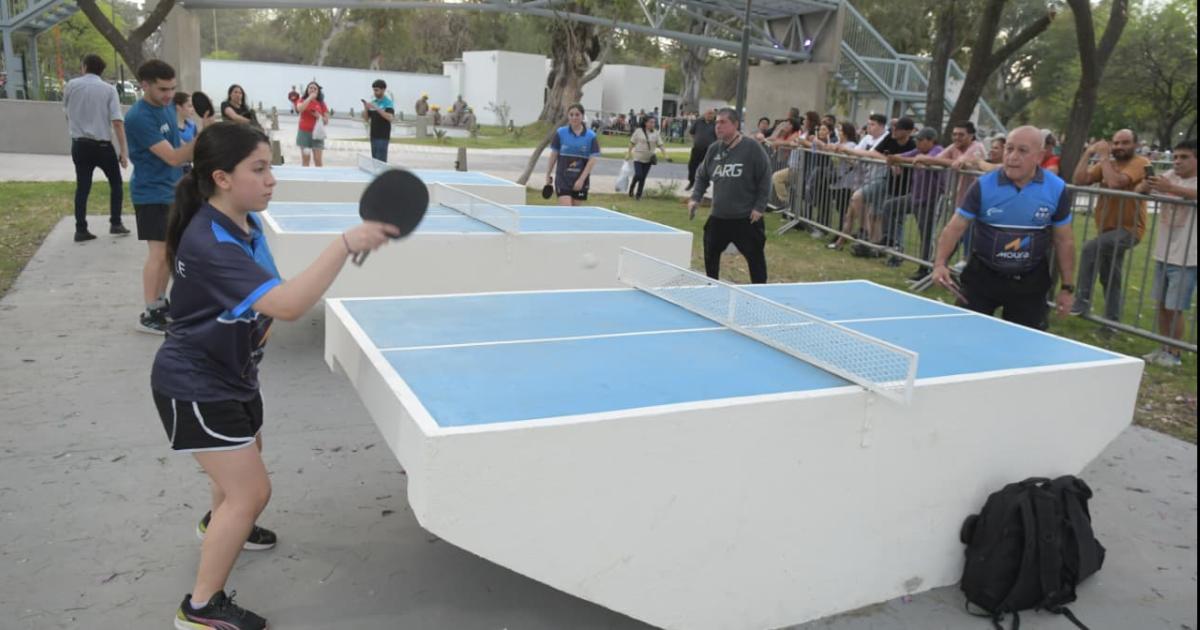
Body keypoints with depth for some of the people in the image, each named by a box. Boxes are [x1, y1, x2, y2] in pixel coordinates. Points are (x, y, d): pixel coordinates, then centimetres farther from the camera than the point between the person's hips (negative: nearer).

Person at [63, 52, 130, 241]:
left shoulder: (71, 86, 4)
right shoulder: (109, 89, -5)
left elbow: (67, 112, 19)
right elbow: (117, 121, -14)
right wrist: (123, 150, -13)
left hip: (79, 144, 3)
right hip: (102, 145, -3)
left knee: (82, 187, 7)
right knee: (116, 183, 14)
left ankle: (81, 230, 5)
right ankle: (115, 224, 10)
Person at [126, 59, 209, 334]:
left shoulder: (167, 105, 5)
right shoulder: (139, 117, -22)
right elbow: (172, 157, -26)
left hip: (172, 191, 9)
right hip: (151, 194, -9)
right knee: (158, 253, -9)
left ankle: (160, 302, 26)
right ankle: (149, 315, -2)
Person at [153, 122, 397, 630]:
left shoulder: (245, 222, -3)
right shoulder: (211, 244, -34)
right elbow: (288, 305, -46)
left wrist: (259, 321, 6)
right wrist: (346, 244, -49)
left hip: (230, 371, 10)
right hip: (195, 387, -10)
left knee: (247, 453, 30)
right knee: (252, 491, -7)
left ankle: (218, 525, 61)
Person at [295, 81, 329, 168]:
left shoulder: (321, 103, 8)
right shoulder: (303, 101, 6)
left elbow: (326, 121, 8)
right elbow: (300, 108, -19)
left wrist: (319, 117, -12)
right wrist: (310, 97, -14)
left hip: (317, 133, 0)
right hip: (304, 133, 0)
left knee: (318, 160, -6)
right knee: (305, 159, 0)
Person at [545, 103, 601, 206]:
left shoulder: (591, 136, -3)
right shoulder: (560, 133, -2)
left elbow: (592, 160, -6)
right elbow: (554, 155, 6)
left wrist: (581, 179, -13)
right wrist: (548, 174, 10)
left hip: (581, 180, 1)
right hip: (563, 178, -1)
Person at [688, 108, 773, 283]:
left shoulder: (752, 148, -11)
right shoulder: (714, 149, 6)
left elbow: (765, 179, -9)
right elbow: (702, 176, 17)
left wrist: (759, 207, -13)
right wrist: (695, 198, 4)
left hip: (746, 218, -5)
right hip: (718, 217, 6)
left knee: (755, 257, 0)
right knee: (710, 254, 15)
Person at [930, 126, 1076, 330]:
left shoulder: (1057, 189, -5)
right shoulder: (983, 186, -9)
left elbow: (1064, 240, 4)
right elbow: (955, 227, -7)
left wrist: (1066, 287, 5)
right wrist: (940, 263, -22)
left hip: (1030, 283, 1)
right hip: (982, 277, -1)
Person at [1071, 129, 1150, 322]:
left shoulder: (1141, 163, -12)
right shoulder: (1106, 164, 8)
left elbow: (1115, 183, -28)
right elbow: (1080, 180, -5)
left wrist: (1104, 157, -17)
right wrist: (1088, 153, -9)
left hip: (1129, 229, -8)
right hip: (1109, 229, 8)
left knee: (1090, 249, -29)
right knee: (1110, 280, 15)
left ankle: (1083, 300, -23)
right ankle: (1112, 322, 27)